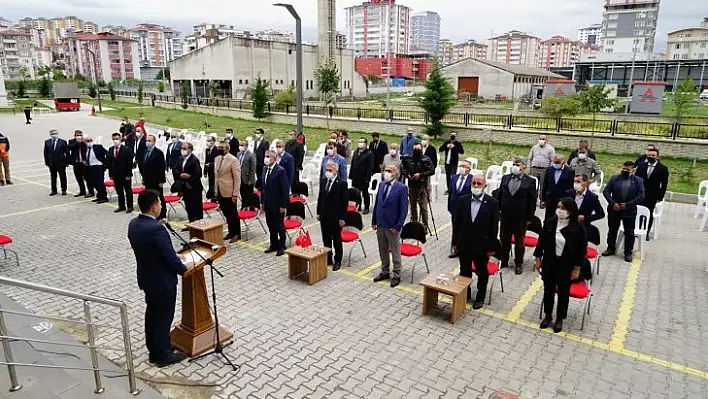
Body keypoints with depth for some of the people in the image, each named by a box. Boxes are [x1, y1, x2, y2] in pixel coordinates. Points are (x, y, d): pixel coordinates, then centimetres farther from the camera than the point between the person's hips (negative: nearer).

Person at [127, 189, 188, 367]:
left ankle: (154, 351, 35)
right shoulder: (156, 229, -30)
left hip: (146, 277, 9)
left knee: (152, 314, 21)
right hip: (163, 281, -9)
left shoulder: (133, 224, -2)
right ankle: (163, 355, 22)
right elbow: (171, 256, -25)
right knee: (164, 318, 7)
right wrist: (184, 270, -6)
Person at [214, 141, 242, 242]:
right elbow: (216, 175, 16)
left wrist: (235, 194, -17)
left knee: (233, 214, 5)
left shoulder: (233, 160, -14)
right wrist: (215, 190, 13)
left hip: (229, 192, -6)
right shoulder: (217, 158, 9)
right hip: (220, 191, 6)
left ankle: (237, 234, 19)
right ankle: (231, 232, 29)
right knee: (226, 214, 16)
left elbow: (237, 178, -15)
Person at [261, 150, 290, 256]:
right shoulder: (265, 169, 7)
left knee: (279, 226, 6)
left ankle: (281, 247, 18)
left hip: (277, 205, -7)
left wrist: (283, 205, -17)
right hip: (267, 204, 7)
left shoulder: (280, 171, -16)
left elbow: (285, 189, -17)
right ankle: (274, 245, 30)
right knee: (271, 225, 16)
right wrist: (262, 201, 11)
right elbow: (263, 186, 14)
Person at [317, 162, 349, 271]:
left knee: (337, 240, 7)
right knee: (326, 240, 14)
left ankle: (337, 261, 19)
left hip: (336, 218, -5)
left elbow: (345, 202, -12)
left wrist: (342, 218, -14)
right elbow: (320, 198, 13)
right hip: (324, 217, 6)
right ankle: (328, 259, 27)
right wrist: (318, 213, 9)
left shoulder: (342, 183, -11)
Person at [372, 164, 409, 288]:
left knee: (395, 252, 7)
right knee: (383, 251, 18)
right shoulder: (381, 184, 6)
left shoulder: (401, 188, -13)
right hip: (380, 225, 6)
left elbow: (404, 209, -13)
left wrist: (398, 226, -15)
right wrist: (374, 221, 9)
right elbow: (377, 204, 11)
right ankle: (385, 271, 33)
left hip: (392, 227, -6)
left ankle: (396, 275, 20)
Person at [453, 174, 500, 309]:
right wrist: (456, 241, 1)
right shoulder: (462, 200, -5)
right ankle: (465, 295, 37)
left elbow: (494, 227, -8)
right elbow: (456, 222, 1)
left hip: (482, 246, -2)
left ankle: (480, 298, 33)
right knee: (464, 272, 17)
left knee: (482, 273, 15)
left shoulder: (492, 203, -11)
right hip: (464, 245, 2)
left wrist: (491, 247, -7)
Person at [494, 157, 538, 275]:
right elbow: (499, 195, 6)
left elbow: (533, 201, -6)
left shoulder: (530, 181, -7)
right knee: (504, 240, 14)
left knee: (519, 242, 11)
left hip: (521, 217, -3)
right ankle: (503, 261, 30)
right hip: (506, 215, 3)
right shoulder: (505, 178, 3)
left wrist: (530, 218, -8)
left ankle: (518, 264, 26)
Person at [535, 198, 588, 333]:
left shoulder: (578, 227, -16)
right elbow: (541, 241, 2)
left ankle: (560, 319, 31)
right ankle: (548, 315, 34)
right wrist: (538, 258, 4)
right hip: (549, 262, 3)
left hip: (566, 265, -2)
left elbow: (582, 249, -9)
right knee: (548, 289, 15)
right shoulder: (550, 222, -9)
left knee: (563, 292, 12)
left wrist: (577, 268, -7)